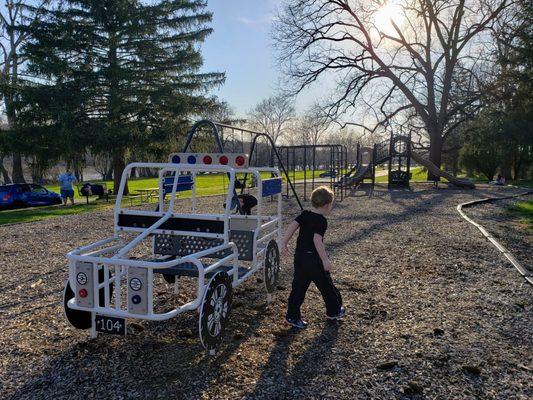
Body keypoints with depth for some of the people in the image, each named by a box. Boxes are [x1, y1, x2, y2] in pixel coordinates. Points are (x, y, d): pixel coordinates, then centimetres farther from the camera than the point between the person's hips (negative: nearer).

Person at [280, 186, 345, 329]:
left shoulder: (304, 215, 5)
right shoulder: (322, 221, -14)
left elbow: (293, 226, -6)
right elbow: (317, 240, -25)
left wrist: (284, 242, -5)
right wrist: (325, 259, -26)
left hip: (299, 256, 6)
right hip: (314, 258, -6)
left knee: (298, 287, 10)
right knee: (326, 285, 13)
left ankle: (292, 316, 10)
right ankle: (334, 311, 31)